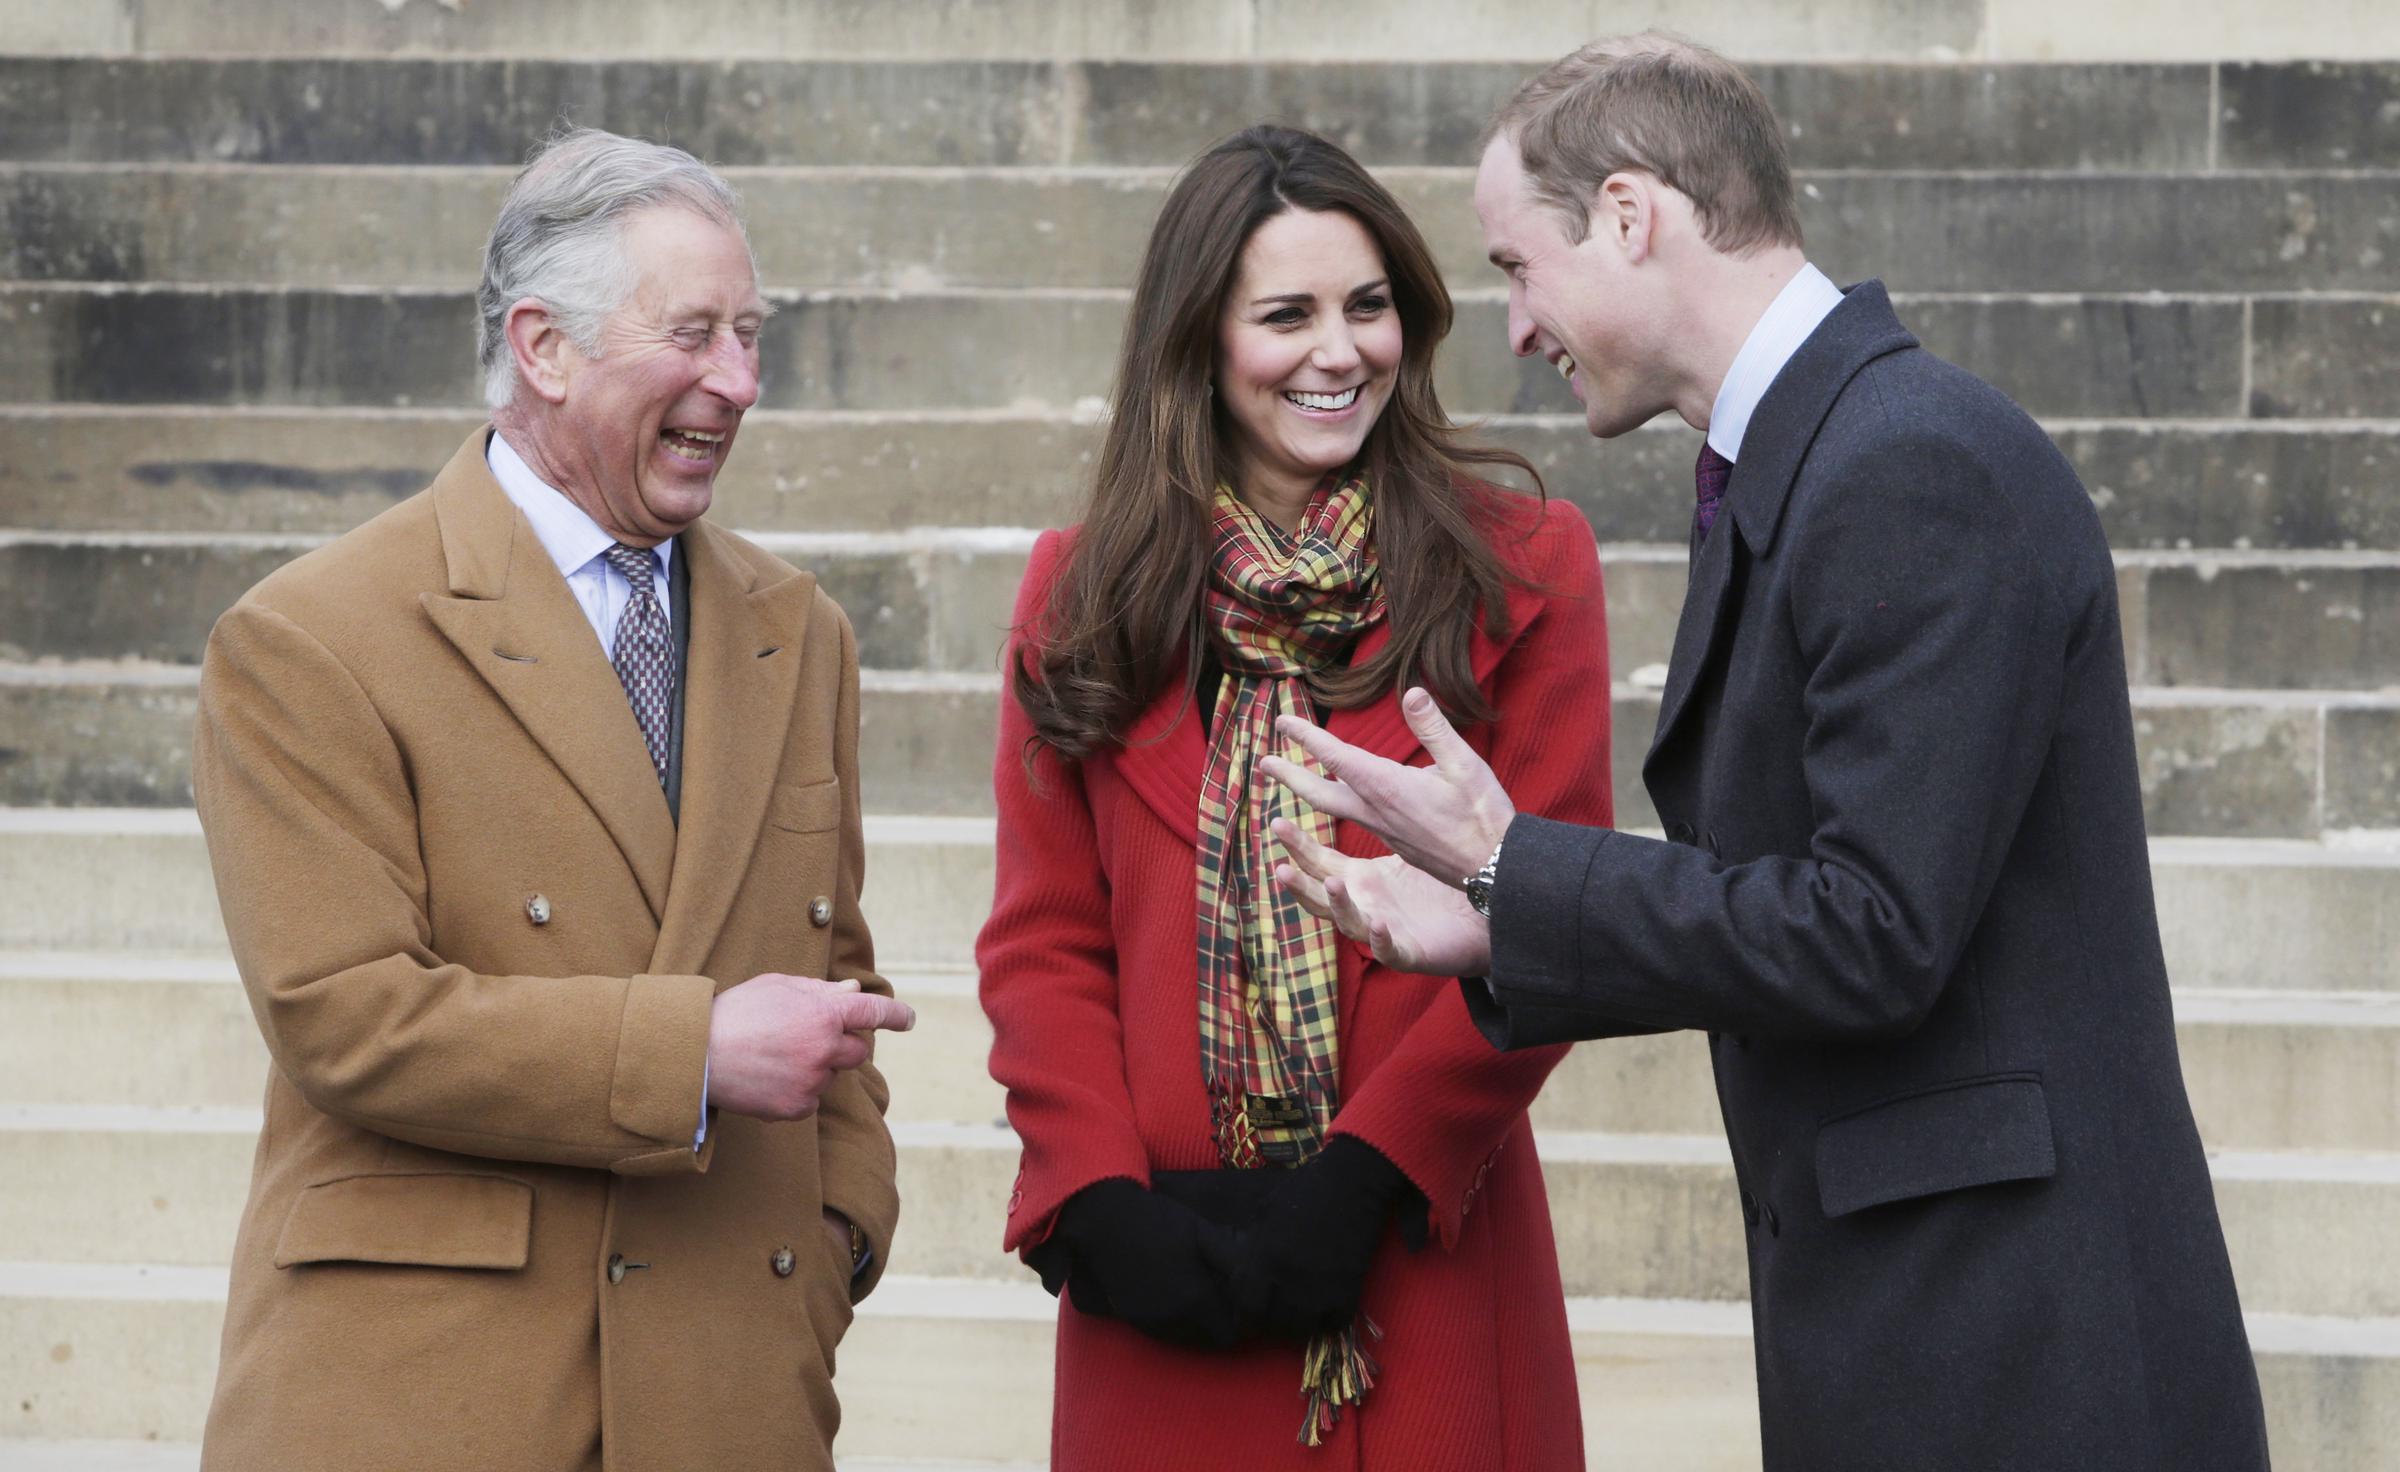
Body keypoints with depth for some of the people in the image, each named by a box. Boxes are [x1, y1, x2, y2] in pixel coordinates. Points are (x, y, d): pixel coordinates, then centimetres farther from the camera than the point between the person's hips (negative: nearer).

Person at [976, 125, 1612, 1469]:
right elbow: (1041, 943, 6)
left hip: (1426, 1269, -1)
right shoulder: (1086, 595, 8)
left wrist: (1369, 1180, -12)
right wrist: (1101, 1201, -9)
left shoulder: (1523, 573, 2)